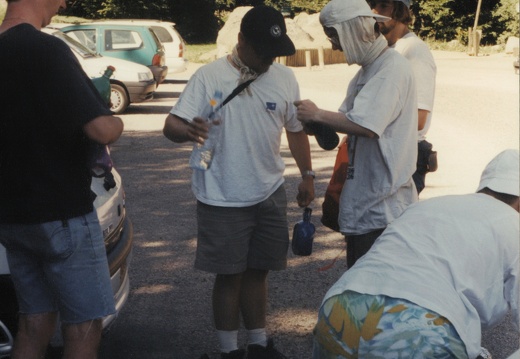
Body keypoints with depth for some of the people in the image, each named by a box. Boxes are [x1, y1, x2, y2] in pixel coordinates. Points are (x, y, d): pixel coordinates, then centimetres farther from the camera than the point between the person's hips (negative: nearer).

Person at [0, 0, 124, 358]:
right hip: (61, 214, -7)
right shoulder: (46, 50, -20)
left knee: (35, 322, 16)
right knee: (84, 327, 4)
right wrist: (116, 122, -3)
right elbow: (101, 129, -25)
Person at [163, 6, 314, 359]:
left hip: (269, 194, 4)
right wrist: (187, 130, -40)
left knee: (257, 271, 14)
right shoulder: (210, 76, -12)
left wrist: (307, 175, 13)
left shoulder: (285, 78, 3)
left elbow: (296, 129, 15)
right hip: (223, 200, -4)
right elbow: (172, 124, -17)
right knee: (229, 275, 5)